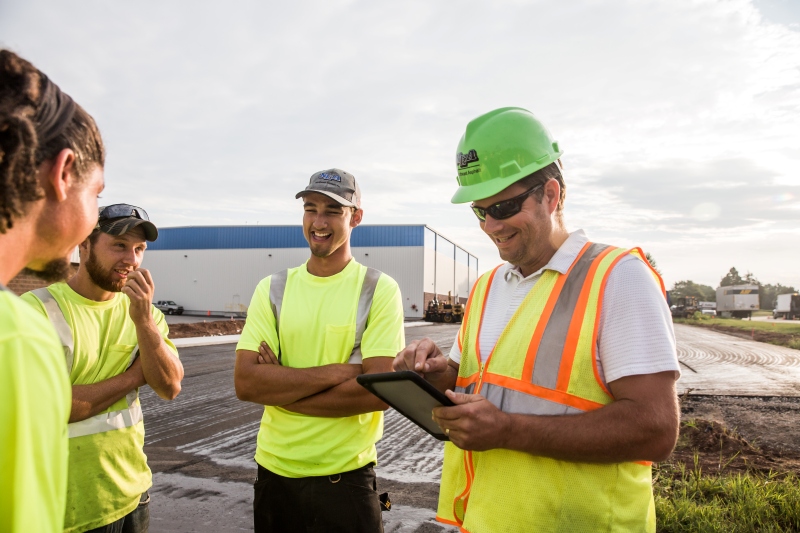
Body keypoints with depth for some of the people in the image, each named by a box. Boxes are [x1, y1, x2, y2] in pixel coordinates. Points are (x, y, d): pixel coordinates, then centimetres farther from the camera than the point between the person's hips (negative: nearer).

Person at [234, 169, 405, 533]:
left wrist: (279, 388, -14)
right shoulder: (272, 289, 0)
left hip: (347, 477, -3)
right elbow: (245, 383, -10)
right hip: (274, 473, 3)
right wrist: (338, 371, -19)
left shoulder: (379, 290, -8)